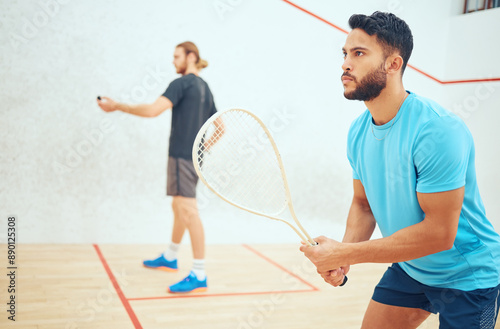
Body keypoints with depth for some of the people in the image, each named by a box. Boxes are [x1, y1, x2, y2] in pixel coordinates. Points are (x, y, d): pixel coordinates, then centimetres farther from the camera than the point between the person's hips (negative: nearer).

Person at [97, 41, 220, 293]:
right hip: (195, 156, 10)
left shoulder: (182, 83, -9)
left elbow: (154, 110, -22)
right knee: (178, 206, 21)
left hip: (182, 155, -10)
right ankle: (169, 258, 38)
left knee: (188, 210, -12)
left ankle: (198, 276, -12)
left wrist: (118, 106, -14)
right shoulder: (205, 88, 17)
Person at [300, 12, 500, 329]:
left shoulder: (437, 130, -30)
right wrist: (340, 258, -14)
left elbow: (439, 233, -30)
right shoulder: (358, 132, -5)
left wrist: (345, 253, -28)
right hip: (408, 269, 6)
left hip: (468, 278, -6)